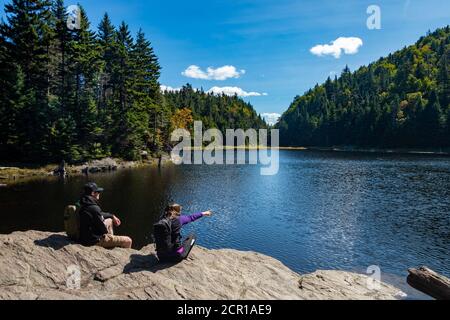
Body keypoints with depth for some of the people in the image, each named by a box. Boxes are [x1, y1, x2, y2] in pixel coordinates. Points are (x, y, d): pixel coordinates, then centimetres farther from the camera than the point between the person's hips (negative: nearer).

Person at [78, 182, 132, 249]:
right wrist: (107, 231, 1)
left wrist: (112, 216, 21)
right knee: (128, 241, -12)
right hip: (95, 240, -10)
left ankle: (112, 243, 34)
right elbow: (103, 229, -20)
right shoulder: (94, 208, -28)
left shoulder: (84, 204, 3)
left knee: (110, 220, 32)